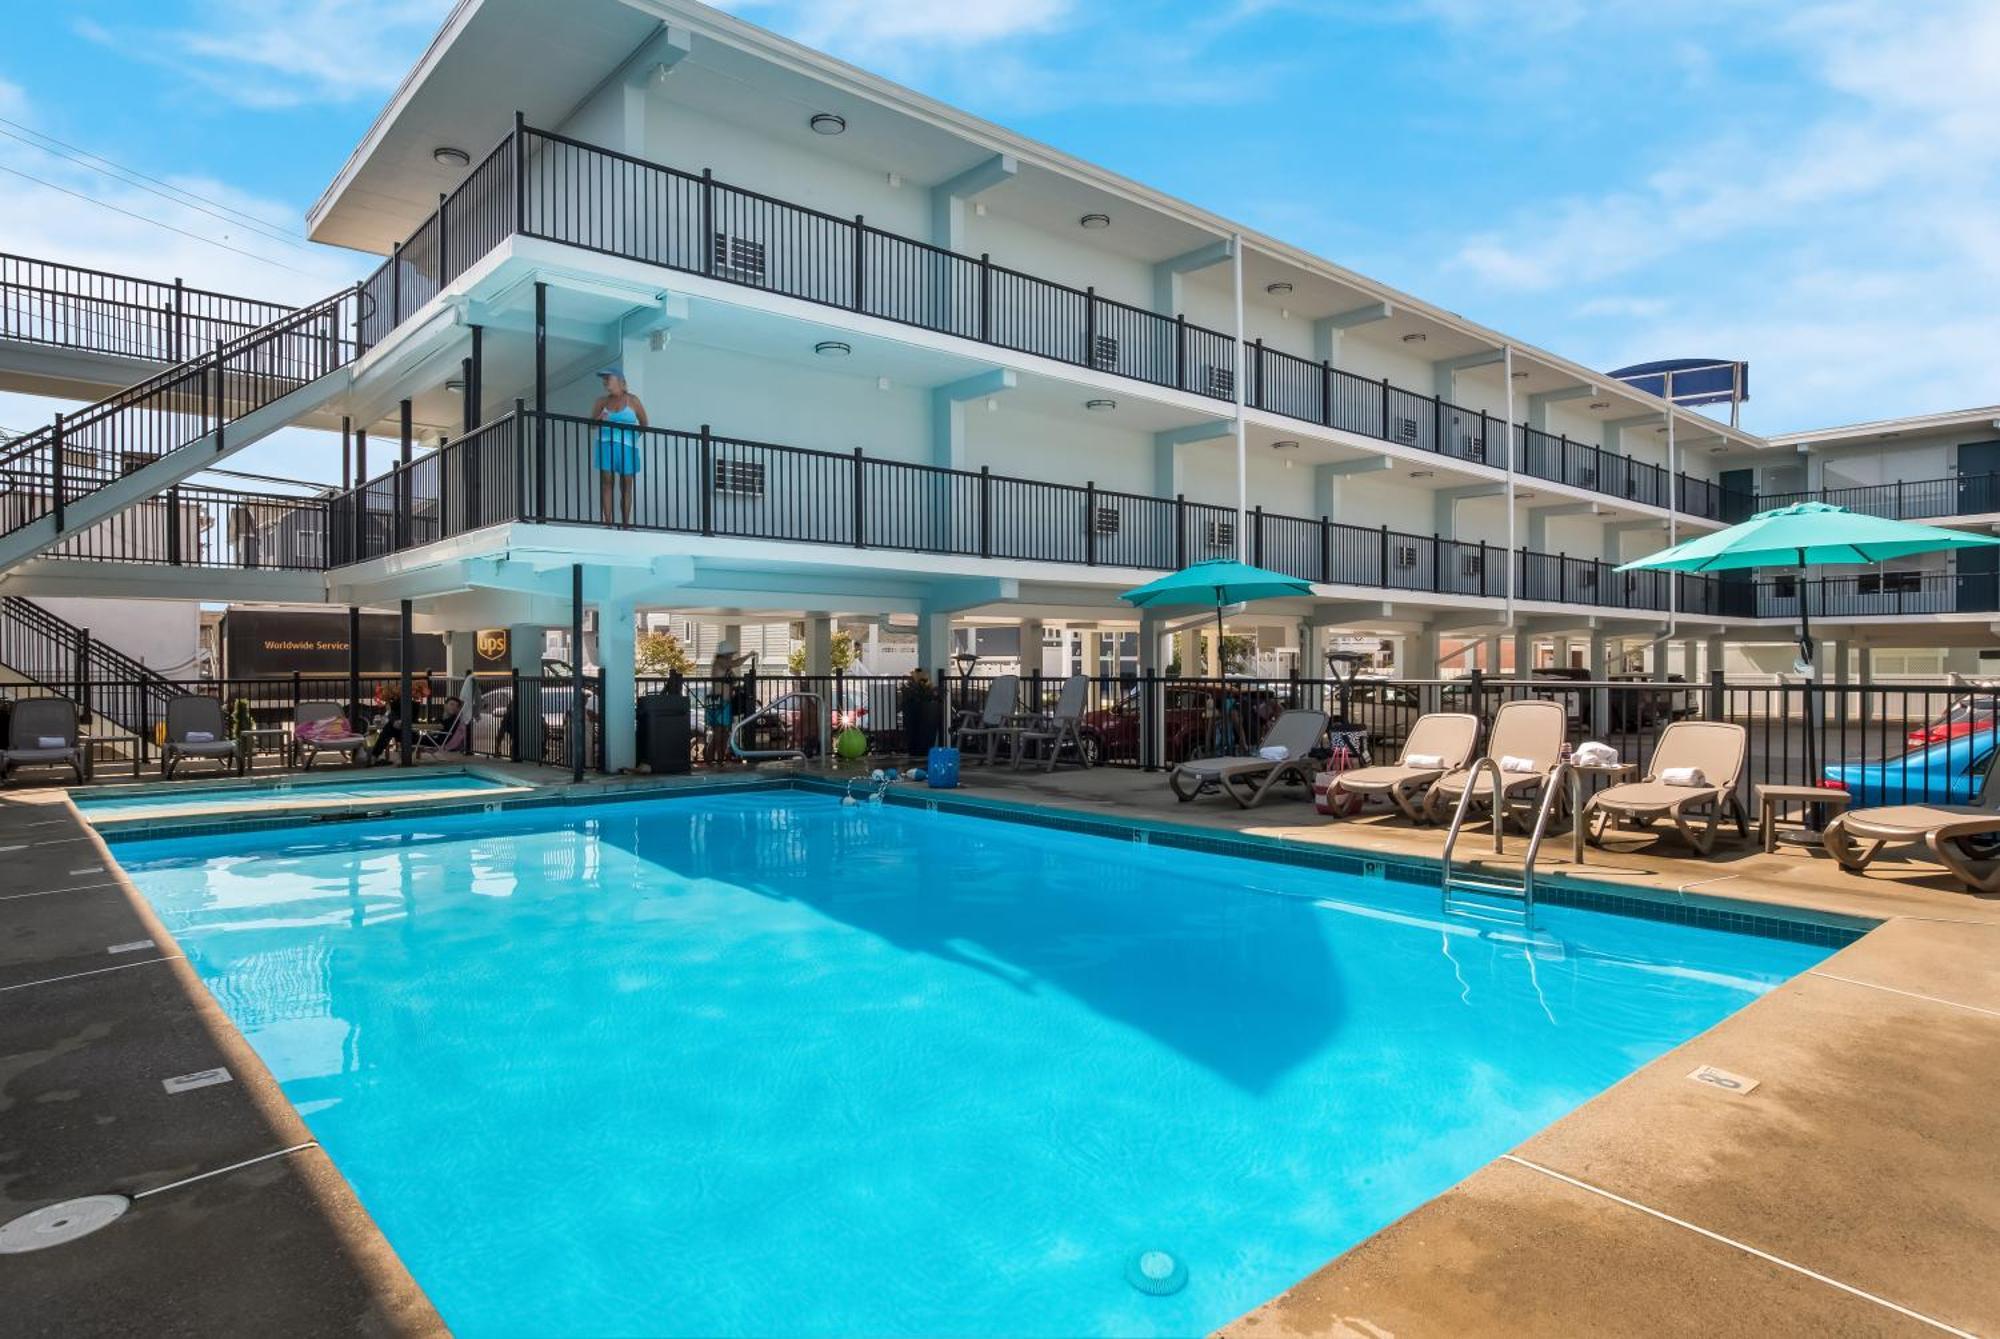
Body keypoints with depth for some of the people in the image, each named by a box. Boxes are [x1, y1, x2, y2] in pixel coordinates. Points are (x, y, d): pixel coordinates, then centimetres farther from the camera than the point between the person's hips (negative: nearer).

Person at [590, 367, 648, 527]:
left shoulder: (632, 400, 6)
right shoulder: (602, 401, 12)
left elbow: (644, 423, 9)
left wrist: (634, 435, -3)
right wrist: (599, 420, -5)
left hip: (627, 447, -1)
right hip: (606, 445, 1)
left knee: (626, 486, 1)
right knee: (607, 482, -8)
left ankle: (626, 524, 5)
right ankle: (607, 522, -9)